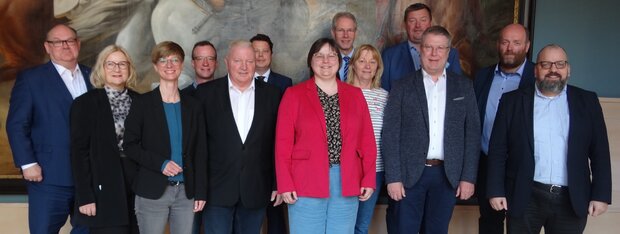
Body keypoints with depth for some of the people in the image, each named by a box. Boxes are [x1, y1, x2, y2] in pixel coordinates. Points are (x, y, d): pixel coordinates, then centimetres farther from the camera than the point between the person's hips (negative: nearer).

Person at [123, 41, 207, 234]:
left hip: (186, 191, 3)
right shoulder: (142, 103, -1)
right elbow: (129, 145, -2)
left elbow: (200, 151, 7)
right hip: (152, 191, -2)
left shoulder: (193, 105, 6)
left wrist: (201, 191, 2)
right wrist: (160, 163, -16)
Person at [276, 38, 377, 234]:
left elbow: (367, 140, 8)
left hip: (347, 183, 3)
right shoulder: (294, 94, 2)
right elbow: (283, 142, -2)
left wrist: (369, 179, 1)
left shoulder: (355, 95, 10)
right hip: (306, 182, -2)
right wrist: (285, 184, -8)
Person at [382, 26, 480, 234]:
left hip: (448, 175, 2)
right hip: (409, 174, -2)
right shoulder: (402, 87, 1)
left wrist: (468, 177, -2)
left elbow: (472, 133, 5)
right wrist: (393, 177, -9)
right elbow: (390, 134, -3)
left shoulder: (463, 86, 7)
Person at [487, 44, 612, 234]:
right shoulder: (512, 101, 2)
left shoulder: (587, 101, 5)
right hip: (525, 197, -1)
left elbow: (600, 151, 5)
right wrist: (496, 190, -4)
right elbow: (498, 150, 1)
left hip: (572, 200, 1)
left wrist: (601, 194, -1)